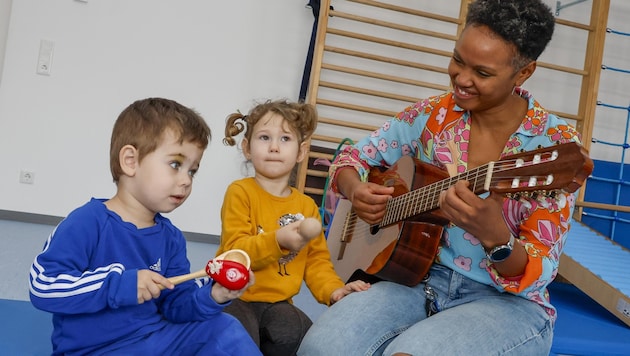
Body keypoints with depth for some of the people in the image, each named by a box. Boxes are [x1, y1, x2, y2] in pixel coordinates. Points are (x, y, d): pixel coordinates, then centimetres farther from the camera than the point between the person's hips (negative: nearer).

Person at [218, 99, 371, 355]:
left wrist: (332, 289, -6)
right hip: (237, 297, -4)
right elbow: (234, 251, -15)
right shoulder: (240, 192, -8)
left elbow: (316, 259, 12)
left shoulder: (307, 205, 8)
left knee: (297, 334, -25)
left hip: (277, 303, 4)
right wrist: (278, 241, -30)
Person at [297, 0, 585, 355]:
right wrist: (356, 190, -16)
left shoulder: (557, 144, -13)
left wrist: (494, 235, -38)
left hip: (509, 301, -3)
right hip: (420, 279, 3)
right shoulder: (433, 115, -2)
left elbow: (537, 277, -15)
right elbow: (352, 158, 8)